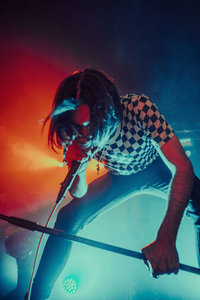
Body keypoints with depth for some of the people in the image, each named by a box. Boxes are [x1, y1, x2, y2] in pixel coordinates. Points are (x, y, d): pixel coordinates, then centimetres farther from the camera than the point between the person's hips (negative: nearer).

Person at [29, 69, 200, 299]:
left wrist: (166, 238, -50)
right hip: (119, 177, 2)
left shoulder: (139, 108, -37)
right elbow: (79, 194, -15)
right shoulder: (76, 136, -25)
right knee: (68, 217, -15)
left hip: (157, 170, -2)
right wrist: (77, 170, -41)